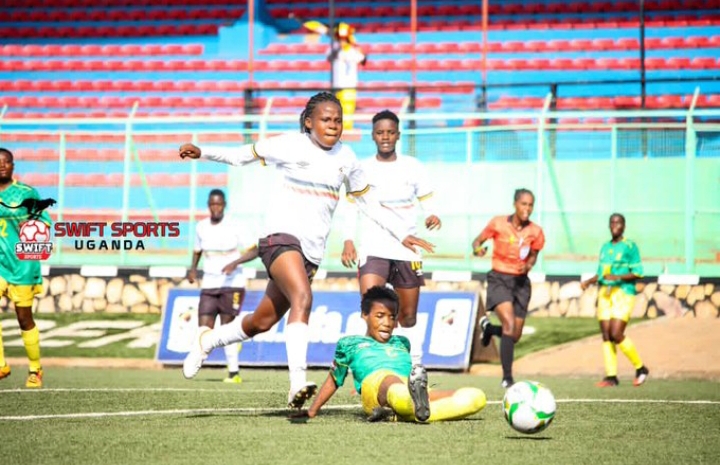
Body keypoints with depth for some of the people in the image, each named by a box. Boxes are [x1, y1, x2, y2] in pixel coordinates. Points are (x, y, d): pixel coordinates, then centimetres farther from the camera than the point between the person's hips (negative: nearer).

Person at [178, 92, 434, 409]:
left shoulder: (345, 157, 13)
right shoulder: (290, 146, 0)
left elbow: (367, 202, 22)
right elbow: (242, 155, 10)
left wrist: (402, 234, 18)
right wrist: (202, 153, -3)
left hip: (312, 251, 6)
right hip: (282, 236, -6)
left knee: (263, 321, 8)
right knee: (302, 299, -31)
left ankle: (208, 340, 34)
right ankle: (298, 384, -39)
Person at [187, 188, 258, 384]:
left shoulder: (234, 227, -6)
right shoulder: (201, 227, 7)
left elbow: (254, 251, -6)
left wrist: (235, 263, -21)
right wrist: (193, 269, 4)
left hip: (232, 283, -4)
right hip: (209, 285, 4)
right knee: (204, 330, -7)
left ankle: (234, 372, 7)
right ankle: (234, 341, 21)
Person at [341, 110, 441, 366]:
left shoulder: (413, 167, 4)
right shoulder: (362, 169, 2)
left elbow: (427, 200, 7)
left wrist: (432, 216, -15)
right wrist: (348, 241, -8)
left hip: (407, 248, 2)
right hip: (372, 247, -1)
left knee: (408, 316, 8)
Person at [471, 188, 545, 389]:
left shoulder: (535, 231, -2)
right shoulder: (498, 224, -9)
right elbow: (478, 241, 2)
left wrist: (528, 266, -10)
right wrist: (477, 249, -22)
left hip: (521, 281, 4)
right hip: (499, 279, -4)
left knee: (515, 336, 6)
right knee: (509, 325, -23)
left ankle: (488, 327, 43)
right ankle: (507, 378, -18)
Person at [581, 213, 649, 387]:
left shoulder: (630, 247, -2)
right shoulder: (605, 247, 17)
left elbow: (638, 273, -7)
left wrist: (618, 277, -20)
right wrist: (588, 282, 7)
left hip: (623, 293, -6)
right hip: (604, 293, 6)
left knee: (616, 334, -15)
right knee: (606, 335, 0)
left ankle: (640, 368, 2)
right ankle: (611, 376, 3)